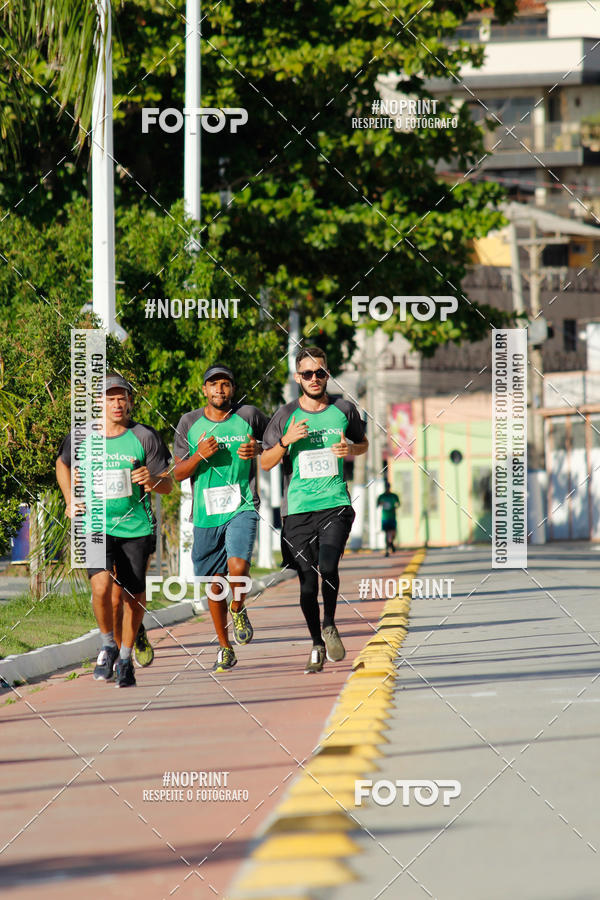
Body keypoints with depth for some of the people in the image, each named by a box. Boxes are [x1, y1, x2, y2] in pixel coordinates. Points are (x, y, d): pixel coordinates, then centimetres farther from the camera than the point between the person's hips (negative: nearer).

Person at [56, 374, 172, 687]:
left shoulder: (145, 437, -1)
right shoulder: (81, 437, 3)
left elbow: (168, 485, 2)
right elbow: (63, 463, 25)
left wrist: (151, 479, -21)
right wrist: (70, 501, 12)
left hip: (136, 528, 0)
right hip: (95, 526, 0)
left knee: (134, 596, 3)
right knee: (101, 585, -22)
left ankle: (125, 657, 25)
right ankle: (108, 645, 2)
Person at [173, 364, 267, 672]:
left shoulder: (248, 416, 1)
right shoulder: (189, 422, 4)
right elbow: (178, 473, 5)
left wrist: (258, 449, -3)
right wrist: (199, 455, -14)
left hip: (242, 508, -2)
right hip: (205, 514, 2)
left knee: (238, 568, -24)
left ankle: (238, 610, 9)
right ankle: (225, 649, 23)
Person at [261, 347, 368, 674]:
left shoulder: (344, 410, 6)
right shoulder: (286, 415, 4)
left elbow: (363, 443, 23)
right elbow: (265, 463, 6)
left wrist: (351, 450, 0)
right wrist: (286, 441, -12)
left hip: (336, 503, -1)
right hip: (298, 508, 1)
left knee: (328, 567, -19)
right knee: (307, 580, 3)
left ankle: (329, 625, 5)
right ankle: (317, 645, 18)